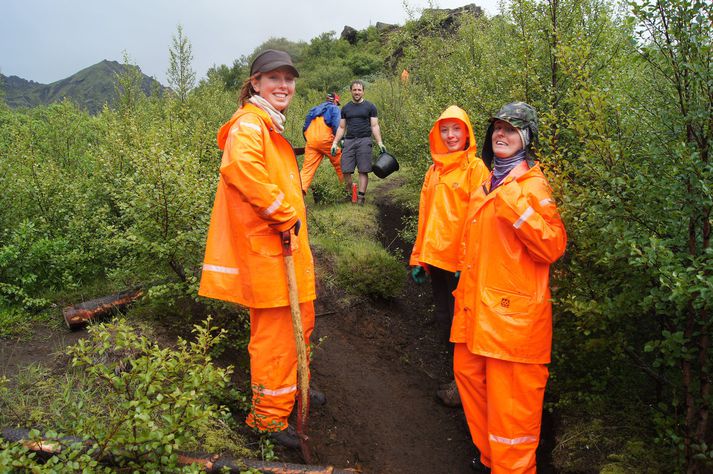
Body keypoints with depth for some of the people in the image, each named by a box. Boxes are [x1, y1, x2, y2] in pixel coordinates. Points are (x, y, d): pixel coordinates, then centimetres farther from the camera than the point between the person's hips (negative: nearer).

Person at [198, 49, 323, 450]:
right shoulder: (249, 124, -13)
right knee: (275, 331, -1)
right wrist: (285, 217, -25)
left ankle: (292, 387, 42)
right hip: (264, 249, -11)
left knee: (302, 322, 22)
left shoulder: (272, 127, 21)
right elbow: (243, 166, -34)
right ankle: (269, 415, 16)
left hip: (286, 243, 11)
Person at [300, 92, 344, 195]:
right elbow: (337, 126, -8)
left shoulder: (314, 109, 27)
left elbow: (305, 127, 23)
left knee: (307, 168, -1)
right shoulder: (334, 109, 10)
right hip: (325, 140, -5)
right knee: (339, 164, 8)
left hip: (310, 142, 5)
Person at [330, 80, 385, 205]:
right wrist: (335, 143, 8)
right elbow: (341, 128, 18)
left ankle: (360, 197, -3)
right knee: (346, 170, -4)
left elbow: (374, 126, 3)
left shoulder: (370, 106, 7)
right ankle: (349, 194, 11)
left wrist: (379, 142, -8)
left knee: (363, 170, -5)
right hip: (348, 141, 3)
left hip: (364, 140, -3)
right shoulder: (346, 108, 16)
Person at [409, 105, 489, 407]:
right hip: (436, 258, 6)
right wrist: (418, 257, 12)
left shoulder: (476, 168, -5)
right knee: (444, 322, 14)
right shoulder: (434, 170, 13)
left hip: (462, 261, -6)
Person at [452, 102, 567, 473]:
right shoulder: (487, 185, 15)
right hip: (477, 310, 9)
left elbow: (553, 247, -19)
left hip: (512, 313, -9)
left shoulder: (532, 185, -9)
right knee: (469, 375, 18)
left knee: (510, 401, -2)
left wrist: (515, 205, -28)